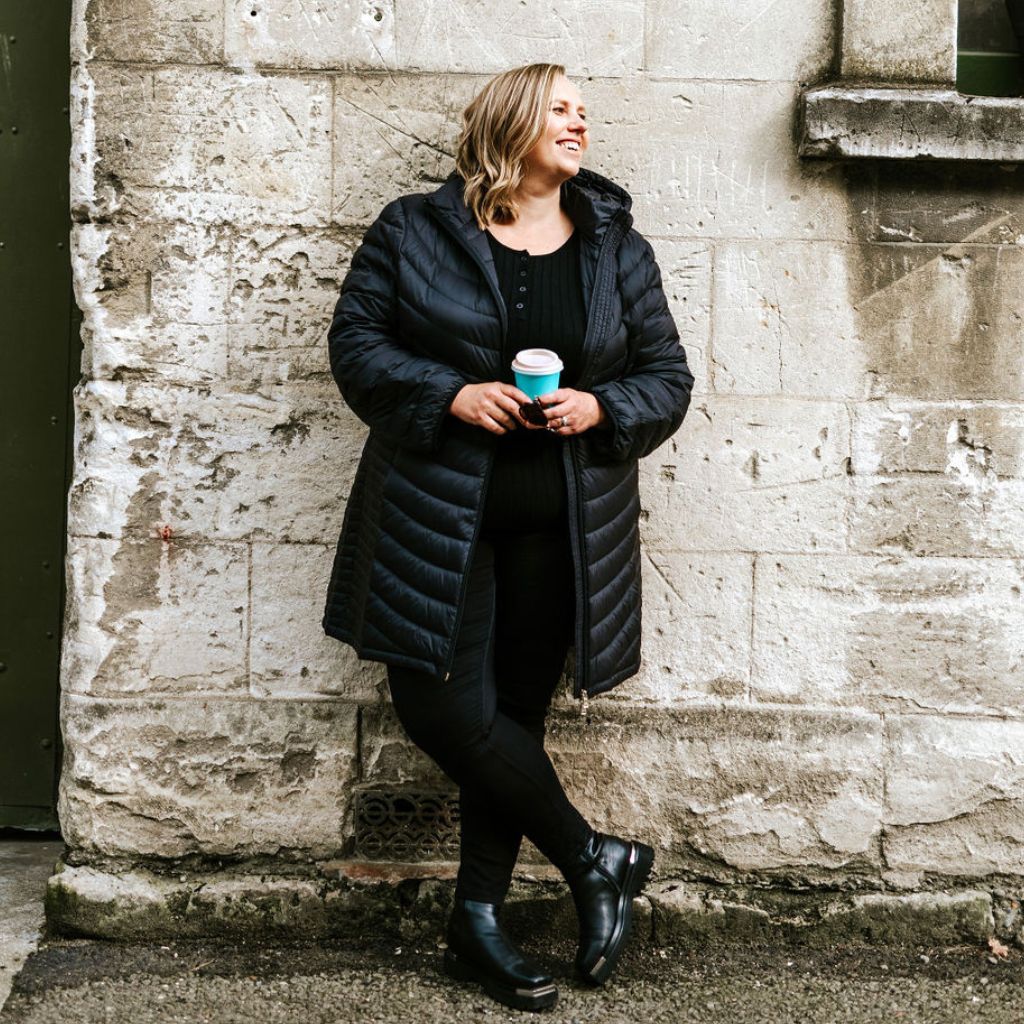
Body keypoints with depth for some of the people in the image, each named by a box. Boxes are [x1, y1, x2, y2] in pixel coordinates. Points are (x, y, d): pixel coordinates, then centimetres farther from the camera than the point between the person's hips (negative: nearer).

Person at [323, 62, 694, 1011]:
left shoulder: (618, 248, 9)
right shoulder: (414, 230, 2)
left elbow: (668, 376, 10)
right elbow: (355, 339, -1)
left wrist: (599, 408, -11)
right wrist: (452, 395, -16)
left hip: (558, 528, 2)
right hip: (438, 514, -1)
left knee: (512, 715, 6)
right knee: (444, 708, -7)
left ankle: (478, 922, 20)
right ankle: (595, 859, 12)